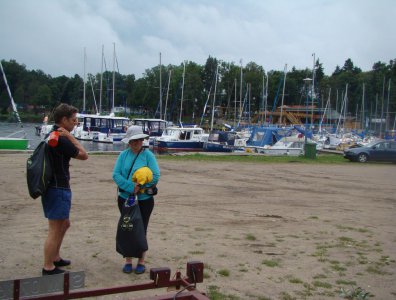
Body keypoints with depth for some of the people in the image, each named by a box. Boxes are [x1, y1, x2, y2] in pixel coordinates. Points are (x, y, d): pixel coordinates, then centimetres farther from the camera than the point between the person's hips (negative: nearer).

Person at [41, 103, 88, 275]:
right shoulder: (61, 139, -21)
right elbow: (84, 155, -12)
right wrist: (69, 135, -12)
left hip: (56, 188, 11)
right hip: (58, 189, -11)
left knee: (64, 224, 23)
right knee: (55, 230, -1)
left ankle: (55, 258, 35)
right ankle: (48, 268, 8)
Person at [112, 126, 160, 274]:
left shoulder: (148, 155, -7)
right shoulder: (123, 155, 0)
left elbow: (155, 176, -13)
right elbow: (116, 175, -9)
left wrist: (140, 187, -18)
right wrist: (131, 187, -20)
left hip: (144, 199, -2)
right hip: (125, 199, 3)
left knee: (141, 230, 7)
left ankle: (141, 261, 19)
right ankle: (128, 261, 23)